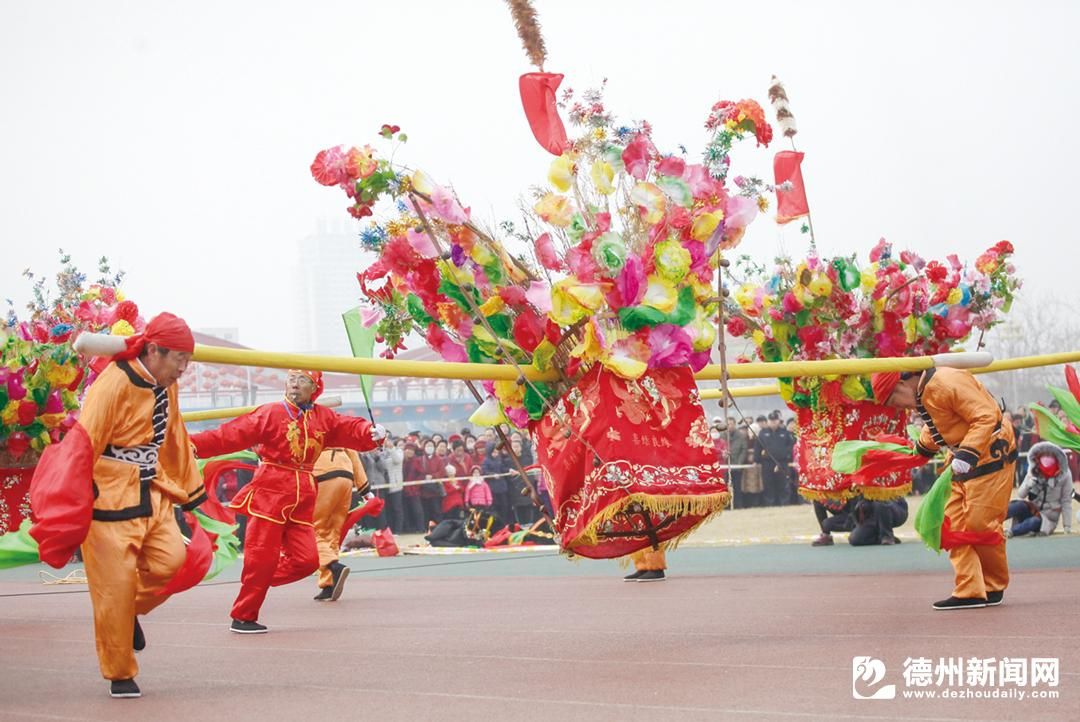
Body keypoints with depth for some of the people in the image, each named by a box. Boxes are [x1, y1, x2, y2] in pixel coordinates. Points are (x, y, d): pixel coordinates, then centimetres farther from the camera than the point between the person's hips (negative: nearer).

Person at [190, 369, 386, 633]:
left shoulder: (324, 418, 10)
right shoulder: (270, 413, -4)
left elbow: (351, 430, 1)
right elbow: (232, 435, -10)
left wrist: (373, 433, -22)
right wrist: (194, 446, -19)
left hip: (302, 497, 5)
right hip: (270, 492, -5)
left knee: (306, 559, -2)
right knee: (262, 557, -5)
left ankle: (257, 581, 21)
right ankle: (243, 618, 9)